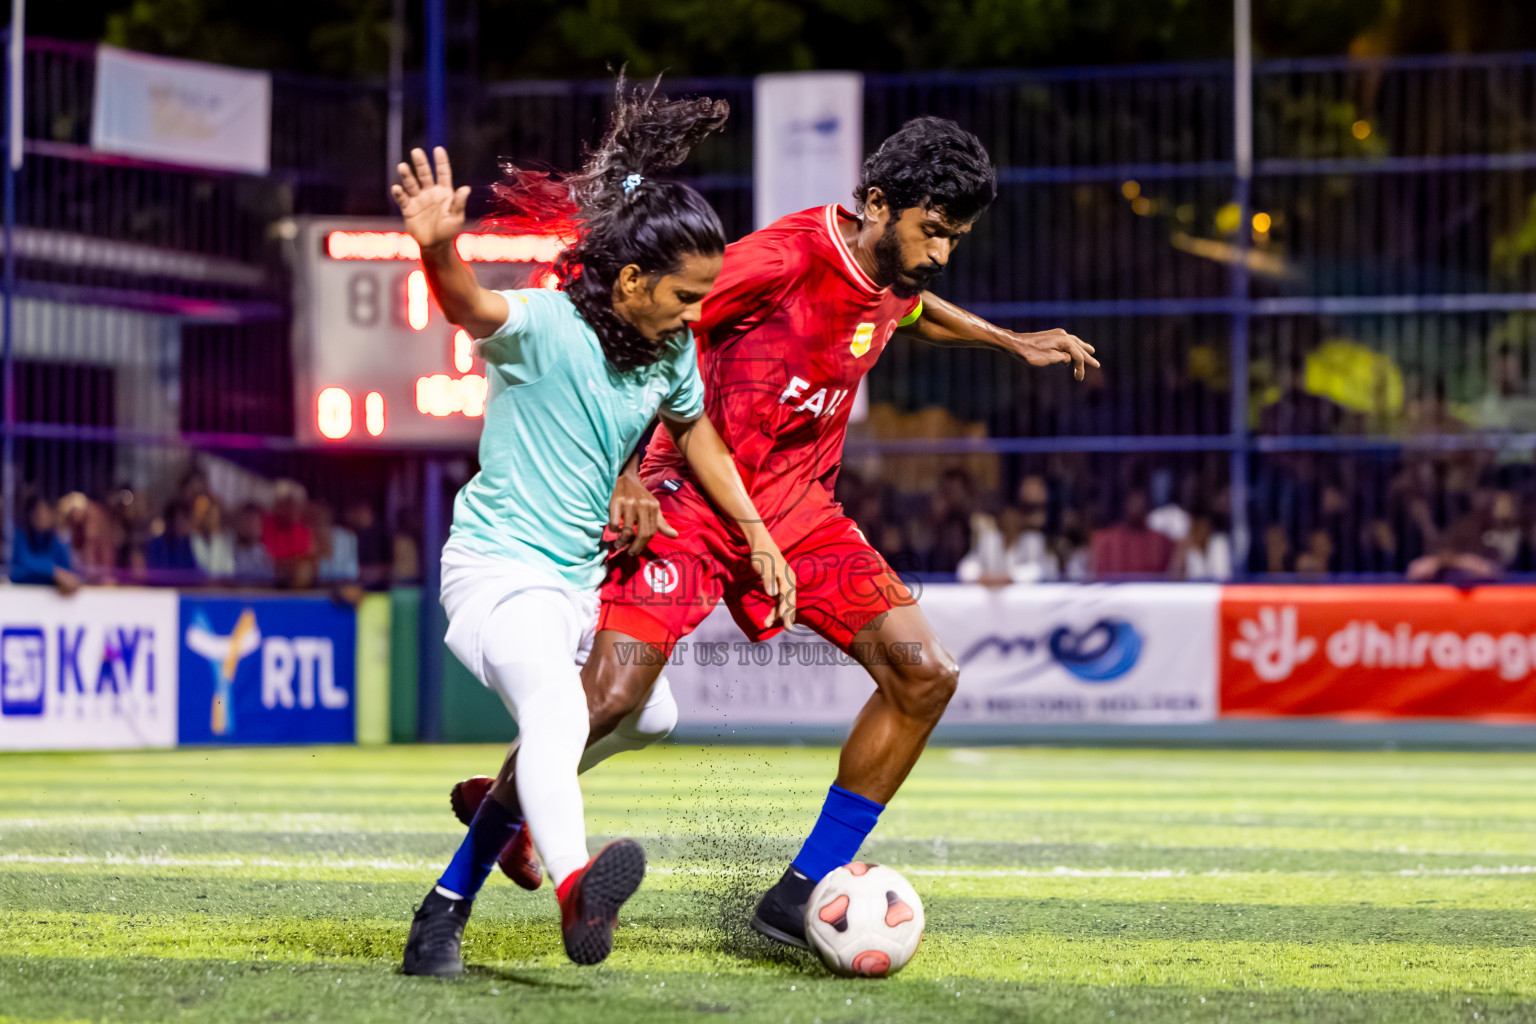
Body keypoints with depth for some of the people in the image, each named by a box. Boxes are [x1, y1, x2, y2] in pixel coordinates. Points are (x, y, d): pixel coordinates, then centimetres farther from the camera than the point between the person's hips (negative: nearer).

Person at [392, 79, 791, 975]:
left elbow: (692, 430, 23)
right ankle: (575, 887, -60)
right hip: (498, 565, -9)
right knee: (558, 702, -36)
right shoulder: (547, 325, -20)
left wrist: (756, 534, 22)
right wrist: (439, 251, -64)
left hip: (582, 576, 9)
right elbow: (471, 306, -41)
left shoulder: (671, 350, 3)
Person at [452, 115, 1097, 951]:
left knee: (925, 675, -6)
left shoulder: (893, 278, 4)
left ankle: (803, 894, 1)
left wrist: (1014, 343, 35)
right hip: (694, 500, -7)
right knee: (612, 694, -22)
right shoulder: (786, 259, -21)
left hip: (797, 510, 7)